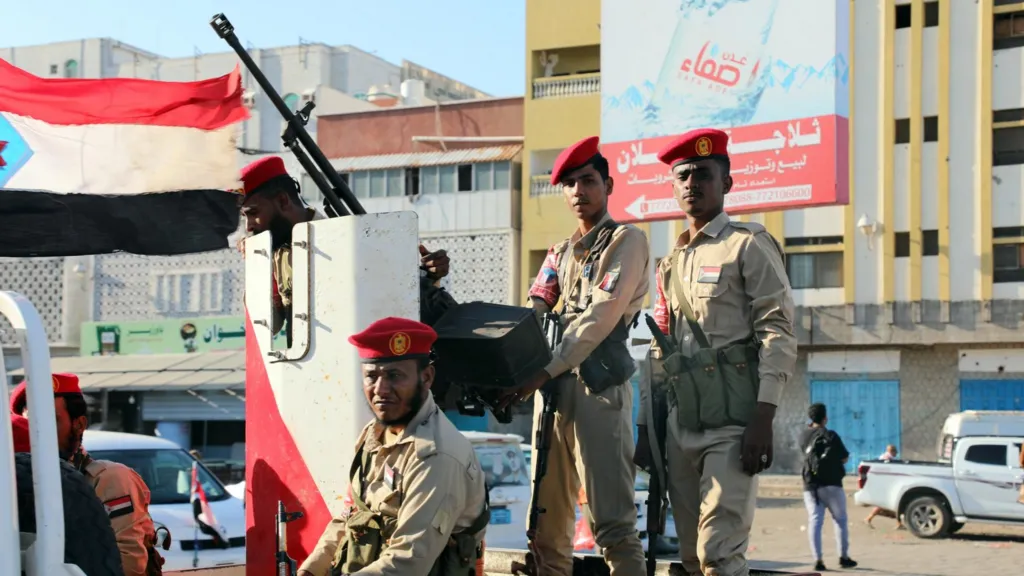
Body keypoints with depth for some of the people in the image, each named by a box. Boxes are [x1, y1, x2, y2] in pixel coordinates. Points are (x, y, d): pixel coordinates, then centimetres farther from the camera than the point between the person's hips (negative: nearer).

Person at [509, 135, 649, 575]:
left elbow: (601, 317, -11)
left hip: (598, 387, -7)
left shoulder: (626, 241, 1)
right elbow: (531, 315, 10)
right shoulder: (560, 253, 22)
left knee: (612, 519, -11)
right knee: (546, 517, 7)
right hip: (553, 387, 7)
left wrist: (546, 371, -18)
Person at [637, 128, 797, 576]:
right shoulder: (671, 262, 20)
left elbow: (778, 334, -9)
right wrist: (647, 425, 16)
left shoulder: (749, 245, 0)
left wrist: (763, 420, -18)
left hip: (732, 419, -7)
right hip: (679, 422, 7)